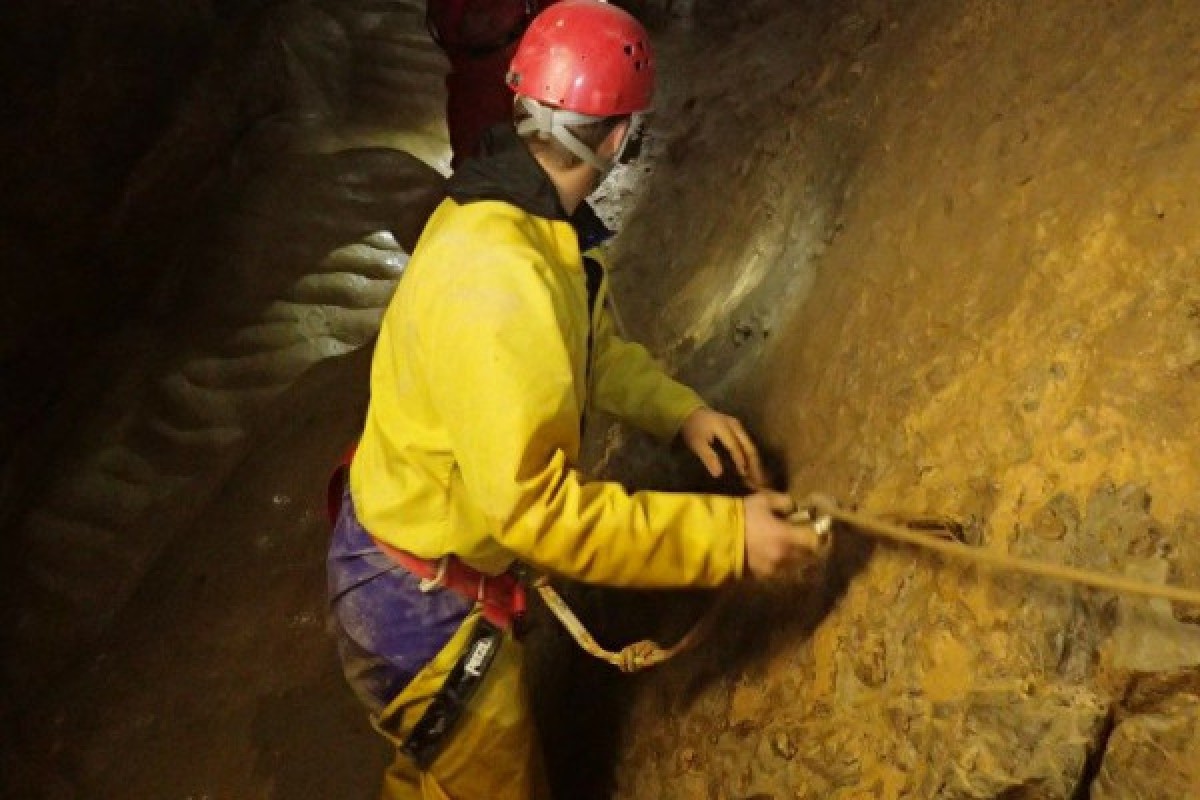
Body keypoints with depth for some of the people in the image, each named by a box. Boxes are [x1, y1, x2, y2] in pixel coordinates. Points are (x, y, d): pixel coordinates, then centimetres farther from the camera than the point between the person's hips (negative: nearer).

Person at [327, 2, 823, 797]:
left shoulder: (527, 218, -4)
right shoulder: (495, 277, -36)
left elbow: (595, 343, 12)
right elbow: (534, 507, -36)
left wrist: (680, 410, -5)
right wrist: (724, 535, -33)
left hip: (442, 567, 9)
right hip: (423, 600, -9)